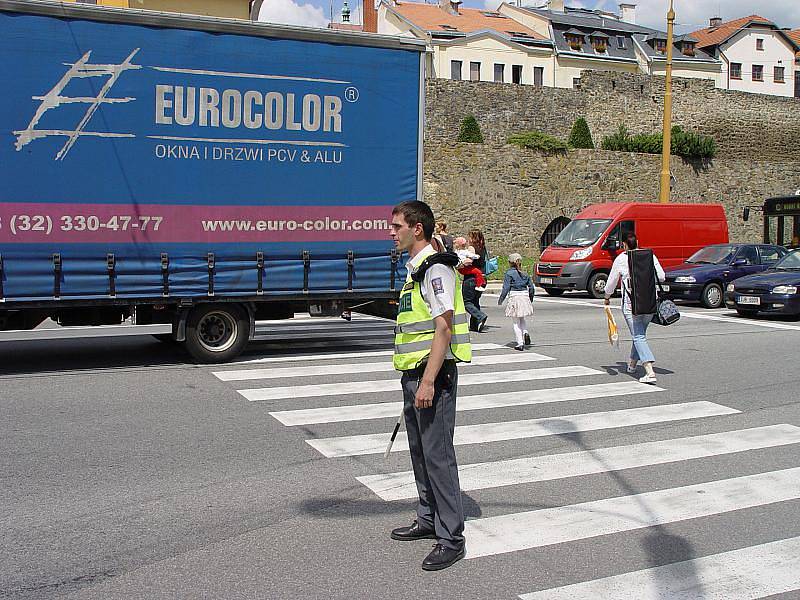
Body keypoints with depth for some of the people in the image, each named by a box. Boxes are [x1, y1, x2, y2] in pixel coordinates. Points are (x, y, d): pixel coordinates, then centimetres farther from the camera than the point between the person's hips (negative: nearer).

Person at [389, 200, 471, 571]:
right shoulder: (415, 269, 16)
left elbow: (444, 329, -21)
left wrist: (428, 381, -24)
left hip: (434, 374, -10)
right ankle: (428, 519, 31)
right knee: (419, 450, 17)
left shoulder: (436, 268, -15)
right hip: (414, 373, 10)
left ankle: (451, 537, 1)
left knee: (438, 454, -6)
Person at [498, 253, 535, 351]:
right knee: (522, 319, 23)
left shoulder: (509, 273, -6)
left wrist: (500, 300, 0)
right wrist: (530, 299, 25)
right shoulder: (525, 274, 9)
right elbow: (532, 288, 11)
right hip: (525, 297, 5)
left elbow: (505, 288, -10)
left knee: (516, 322, 4)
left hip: (514, 297, -5)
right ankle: (525, 332, -4)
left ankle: (520, 343, 1)